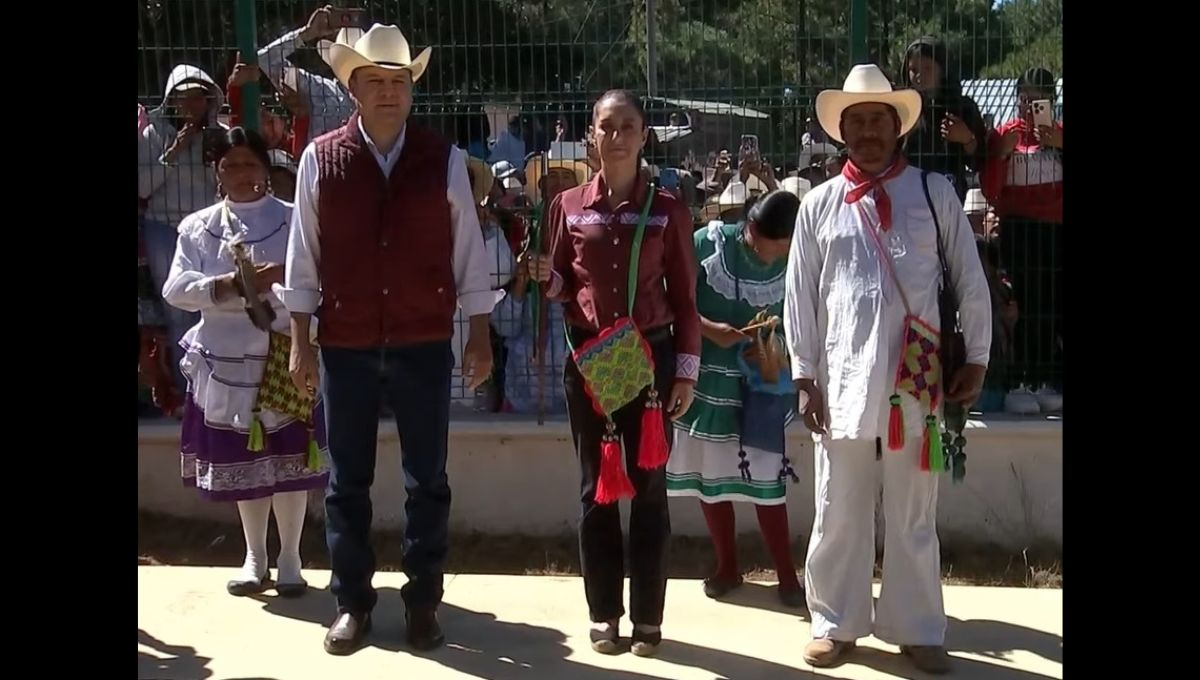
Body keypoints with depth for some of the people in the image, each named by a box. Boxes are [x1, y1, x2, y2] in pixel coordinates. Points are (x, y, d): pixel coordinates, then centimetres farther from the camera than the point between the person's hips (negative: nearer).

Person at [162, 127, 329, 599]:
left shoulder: (294, 221, 3)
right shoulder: (198, 227, 8)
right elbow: (175, 288, -2)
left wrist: (281, 277, -25)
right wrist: (225, 285, -19)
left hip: (283, 354, -2)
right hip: (227, 358, 2)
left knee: (288, 456, 1)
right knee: (241, 458, 8)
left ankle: (289, 558, 13)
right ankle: (255, 557, 22)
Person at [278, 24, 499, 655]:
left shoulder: (443, 159, -1)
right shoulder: (320, 158, -2)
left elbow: (468, 250, 2)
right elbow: (303, 254, 1)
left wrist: (480, 335, 2)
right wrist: (300, 342, 0)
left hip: (424, 344, 0)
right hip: (345, 344, 0)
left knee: (427, 480, 8)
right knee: (346, 481, 9)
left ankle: (422, 602, 22)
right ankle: (351, 603, 23)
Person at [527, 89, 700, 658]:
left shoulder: (668, 210, 3)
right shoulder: (568, 206, 6)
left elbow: (685, 296, 4)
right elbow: (560, 287, 12)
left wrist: (687, 368, -1)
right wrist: (545, 276, -10)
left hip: (651, 357, -1)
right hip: (587, 358, 1)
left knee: (649, 486, 3)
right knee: (596, 486, 7)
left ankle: (648, 616, 13)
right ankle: (604, 613, 18)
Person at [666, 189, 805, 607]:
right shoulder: (707, 243, -9)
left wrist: (775, 366, -14)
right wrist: (709, 329, -20)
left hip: (756, 383, -1)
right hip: (704, 377, 1)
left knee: (766, 478, -2)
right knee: (709, 473, 10)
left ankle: (787, 573, 9)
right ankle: (727, 565, 25)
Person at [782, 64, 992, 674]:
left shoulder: (934, 193, 4)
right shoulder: (819, 205, 5)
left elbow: (970, 279, 6)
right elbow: (800, 295, 5)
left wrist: (976, 359, 3)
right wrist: (804, 376, 1)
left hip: (917, 379, 0)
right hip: (843, 382, 1)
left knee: (914, 515, 10)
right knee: (839, 513, 9)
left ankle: (916, 629, 23)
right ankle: (836, 623, 24)